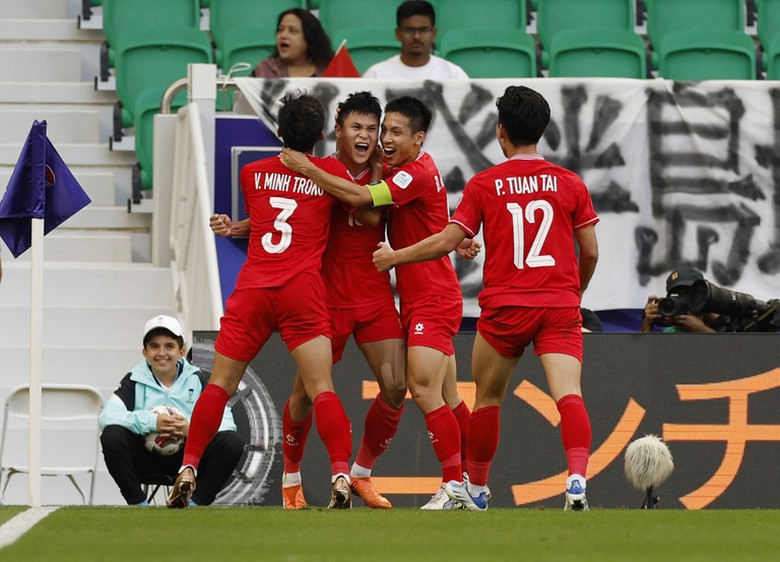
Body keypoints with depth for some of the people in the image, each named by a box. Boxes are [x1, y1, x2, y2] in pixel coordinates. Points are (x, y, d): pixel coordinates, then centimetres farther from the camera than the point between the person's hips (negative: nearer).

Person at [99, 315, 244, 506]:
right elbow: (106, 417, -16)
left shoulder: (197, 380, 1)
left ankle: (195, 504, -11)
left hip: (188, 457, 1)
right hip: (145, 458, -1)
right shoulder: (135, 381, -1)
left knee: (233, 443, -23)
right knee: (112, 436, -30)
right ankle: (138, 504, -15)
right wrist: (151, 423, -29)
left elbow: (226, 422, -8)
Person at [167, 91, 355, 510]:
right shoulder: (332, 172, 7)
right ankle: (341, 475, -19)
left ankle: (187, 471, 5)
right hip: (303, 291, -2)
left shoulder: (252, 173, 15)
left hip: (252, 288, 2)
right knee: (321, 390, -5)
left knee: (220, 384, 9)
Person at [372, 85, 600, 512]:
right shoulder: (569, 183, 4)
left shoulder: (484, 184, 0)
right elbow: (590, 253, 6)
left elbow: (447, 242, 0)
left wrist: (394, 257, 16)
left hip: (504, 307, 0)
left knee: (487, 398, 17)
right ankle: (577, 481, -31)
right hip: (560, 306, 0)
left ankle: (475, 489, 29)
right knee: (568, 394, -10)